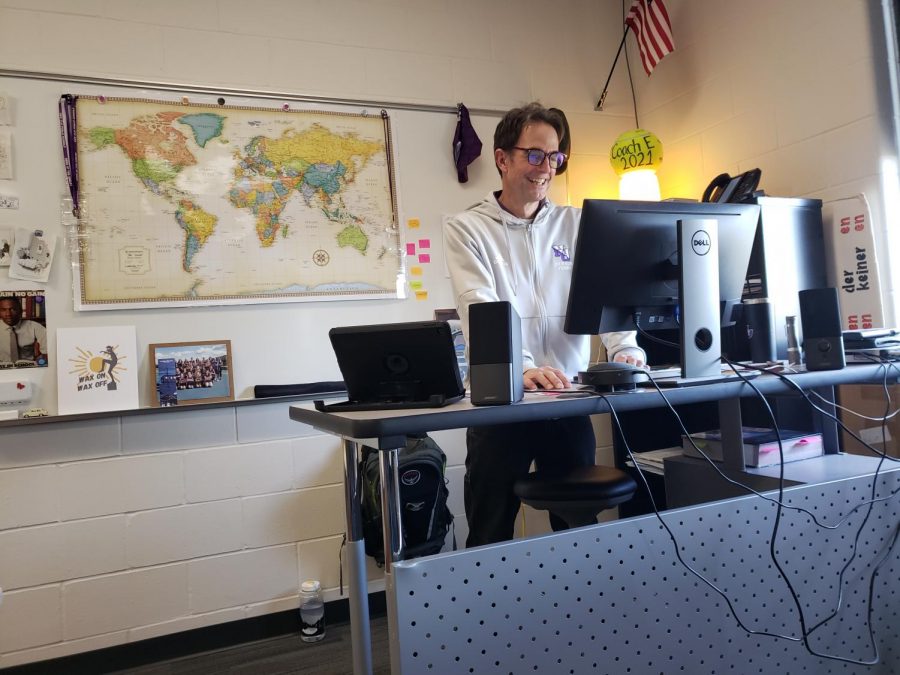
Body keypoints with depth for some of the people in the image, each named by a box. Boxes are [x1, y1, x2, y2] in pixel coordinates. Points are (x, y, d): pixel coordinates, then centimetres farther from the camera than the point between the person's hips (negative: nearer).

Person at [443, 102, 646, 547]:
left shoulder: (575, 225, 11)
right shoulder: (467, 229, 0)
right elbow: (481, 309, -15)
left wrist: (624, 347, -19)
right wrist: (522, 368, -31)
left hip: (569, 401, 3)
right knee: (490, 536, 6)